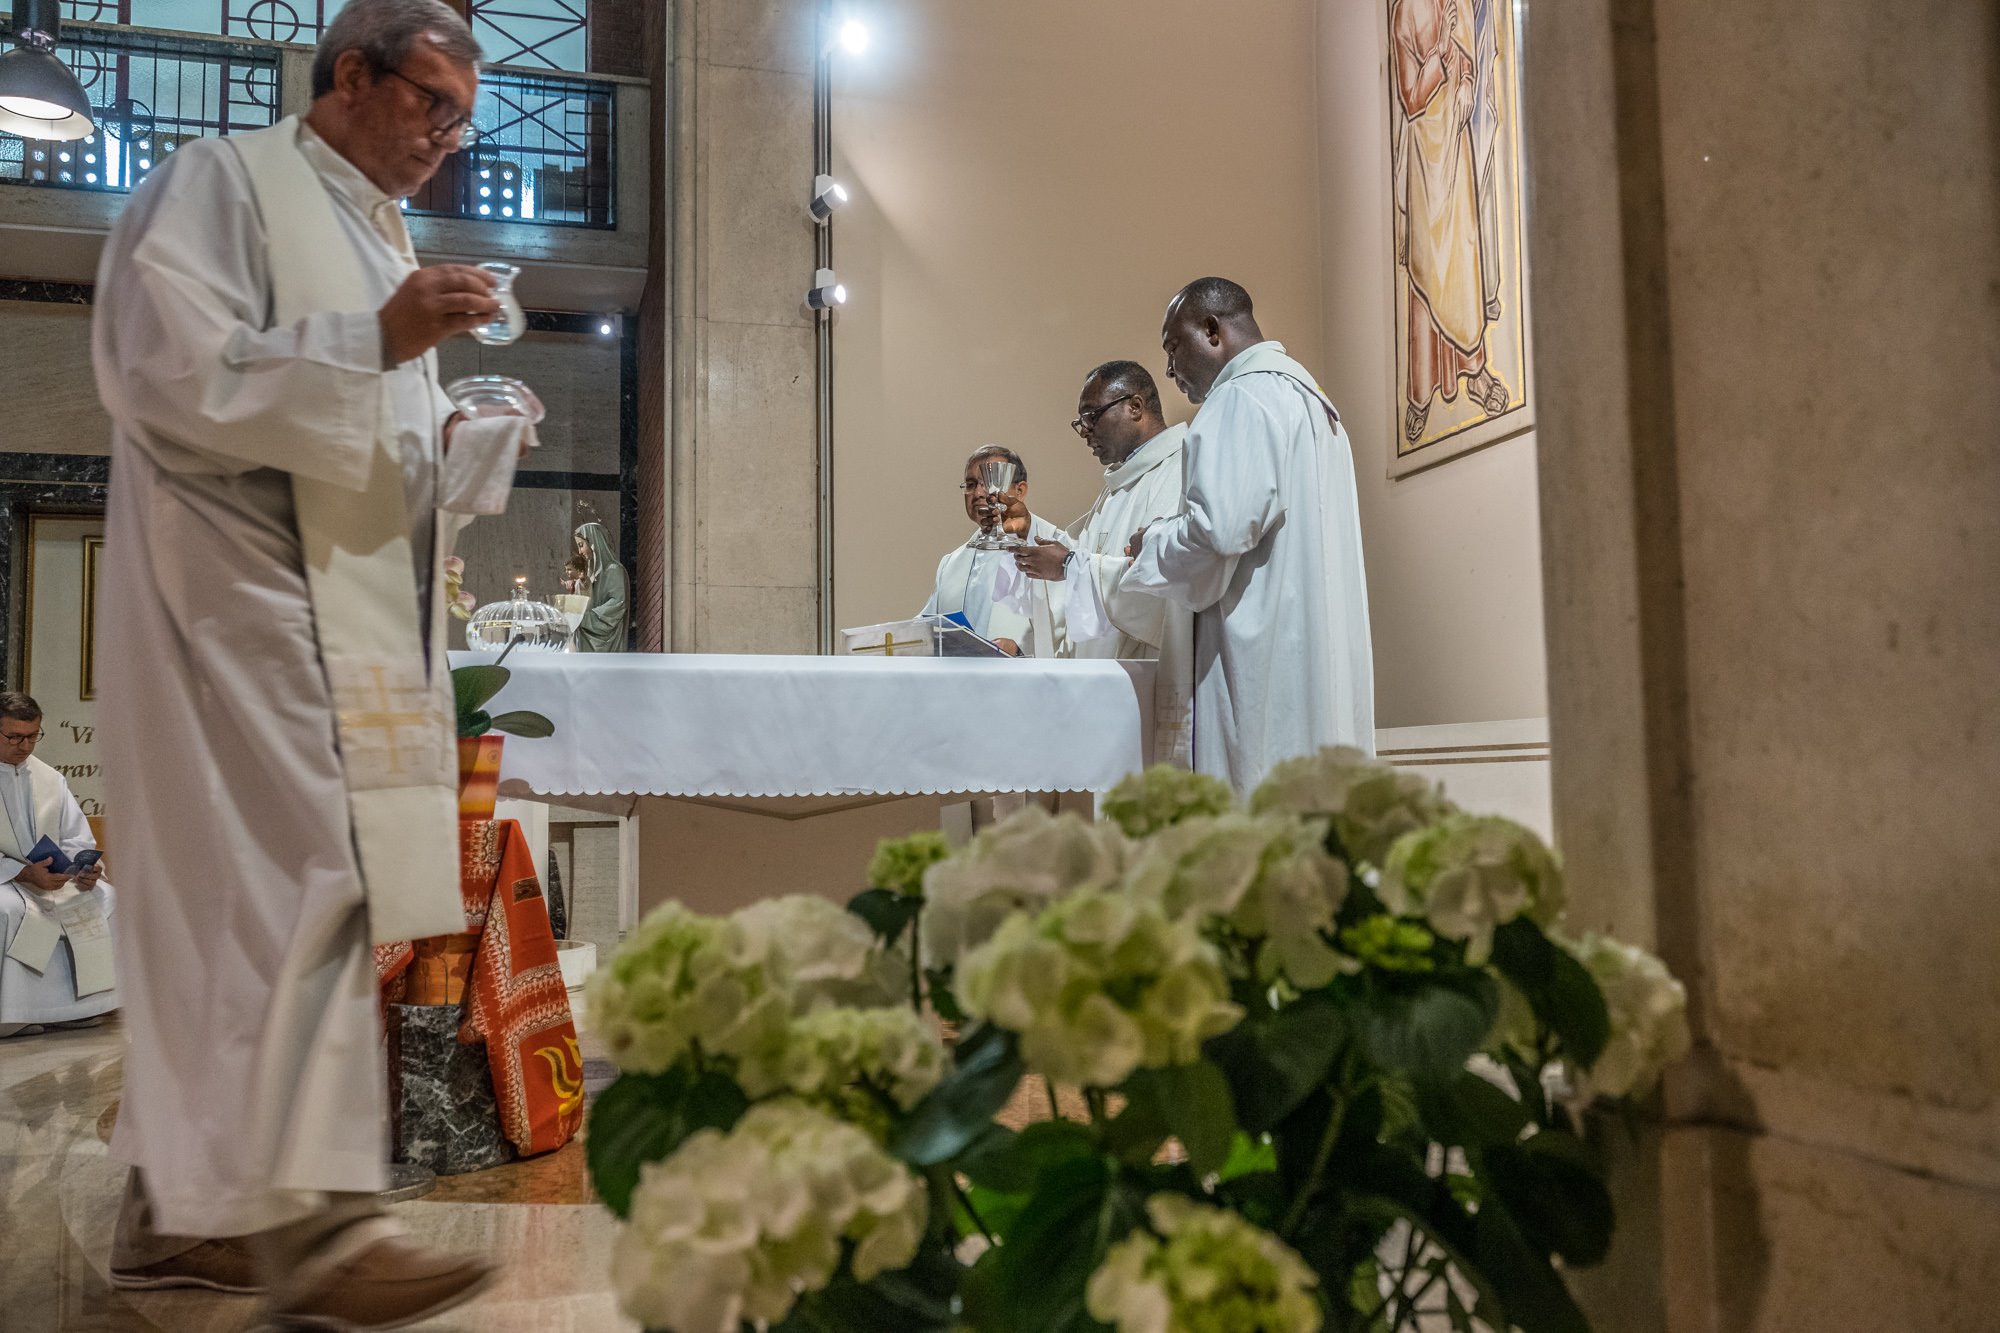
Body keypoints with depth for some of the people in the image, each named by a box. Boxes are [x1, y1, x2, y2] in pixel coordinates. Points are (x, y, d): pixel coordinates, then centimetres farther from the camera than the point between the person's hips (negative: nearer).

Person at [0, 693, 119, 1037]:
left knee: (106, 898, -14)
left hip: (51, 877, 5)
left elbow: (77, 840, 8)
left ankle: (82, 1006, -9)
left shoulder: (51, 779, 10)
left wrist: (85, 869, -15)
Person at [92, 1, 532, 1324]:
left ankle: (177, 1208, 16)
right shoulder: (222, 185, 0)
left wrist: (469, 442, 7)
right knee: (306, 883, -15)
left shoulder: (380, 234, 24)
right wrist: (376, 340, -19)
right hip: (246, 597, -8)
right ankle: (309, 1218, -13)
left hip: (355, 618, 8)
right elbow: (174, 373, -14)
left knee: (231, 901, 8)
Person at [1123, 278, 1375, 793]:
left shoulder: (1241, 398, -9)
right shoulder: (1308, 396, 22)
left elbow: (1219, 528, -21)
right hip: (1325, 649, 10)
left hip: (1263, 649, -10)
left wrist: (1153, 544, -3)